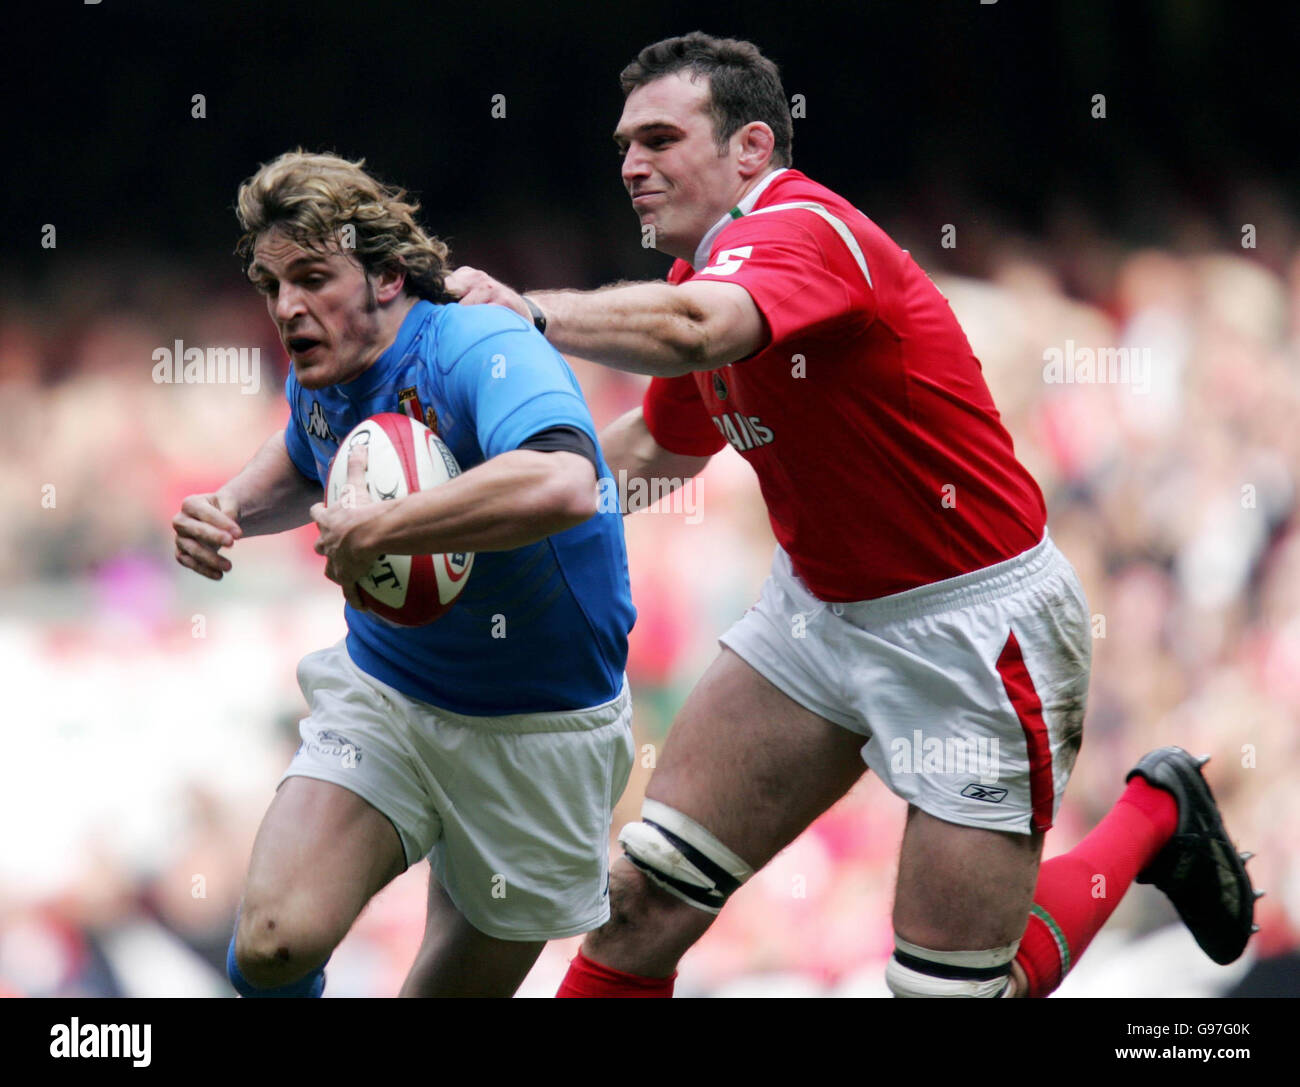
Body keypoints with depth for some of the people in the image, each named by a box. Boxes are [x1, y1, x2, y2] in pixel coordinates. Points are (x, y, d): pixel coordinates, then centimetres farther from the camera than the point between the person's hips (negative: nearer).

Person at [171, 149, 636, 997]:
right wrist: (232, 506, 3)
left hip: (538, 730, -4)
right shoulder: (323, 375, -1)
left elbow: (561, 487, -49)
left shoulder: (486, 351, -26)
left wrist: (372, 531, -39)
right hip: (383, 697, 4)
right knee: (275, 941, -21)